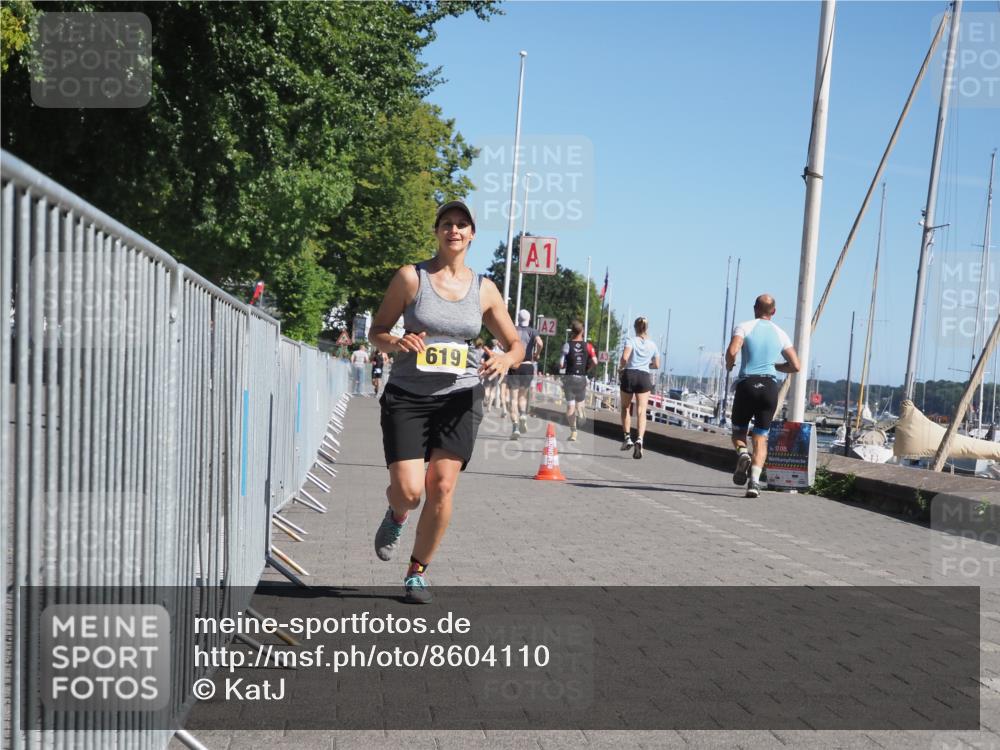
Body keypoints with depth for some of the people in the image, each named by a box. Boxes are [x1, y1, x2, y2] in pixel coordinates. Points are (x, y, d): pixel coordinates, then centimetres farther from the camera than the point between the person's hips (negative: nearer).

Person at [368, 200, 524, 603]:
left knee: (441, 486, -7)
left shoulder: (484, 289, 5)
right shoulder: (411, 277, -1)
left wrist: (505, 361, -11)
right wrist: (396, 342, -19)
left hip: (460, 397, 2)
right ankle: (396, 516, 28)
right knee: (408, 490, -12)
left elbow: (516, 344, 13)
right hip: (407, 396, -1)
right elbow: (377, 331, 4)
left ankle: (418, 572, 13)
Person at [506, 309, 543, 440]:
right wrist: (536, 355, 2)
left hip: (513, 366, -1)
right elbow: (539, 343, -15)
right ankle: (523, 415, -6)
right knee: (523, 395, 20)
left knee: (514, 398, -1)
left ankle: (515, 427, -14)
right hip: (528, 366, 1)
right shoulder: (532, 331, 5)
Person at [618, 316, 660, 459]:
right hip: (644, 377, 2)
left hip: (629, 374, -2)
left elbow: (624, 358, -18)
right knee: (641, 411, -4)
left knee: (625, 408, 18)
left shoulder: (631, 340, -3)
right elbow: (656, 365, 15)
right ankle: (639, 439, -22)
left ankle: (627, 437, 12)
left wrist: (620, 368, 0)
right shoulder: (652, 344, 9)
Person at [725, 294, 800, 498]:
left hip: (746, 385, -2)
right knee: (761, 437, 5)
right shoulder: (780, 334, 11)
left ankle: (742, 453, -16)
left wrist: (729, 364, 5)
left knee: (739, 430, 17)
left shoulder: (744, 327, 1)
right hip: (770, 387, 2)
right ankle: (755, 481, -12)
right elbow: (795, 366, 10)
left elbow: (732, 351, -16)